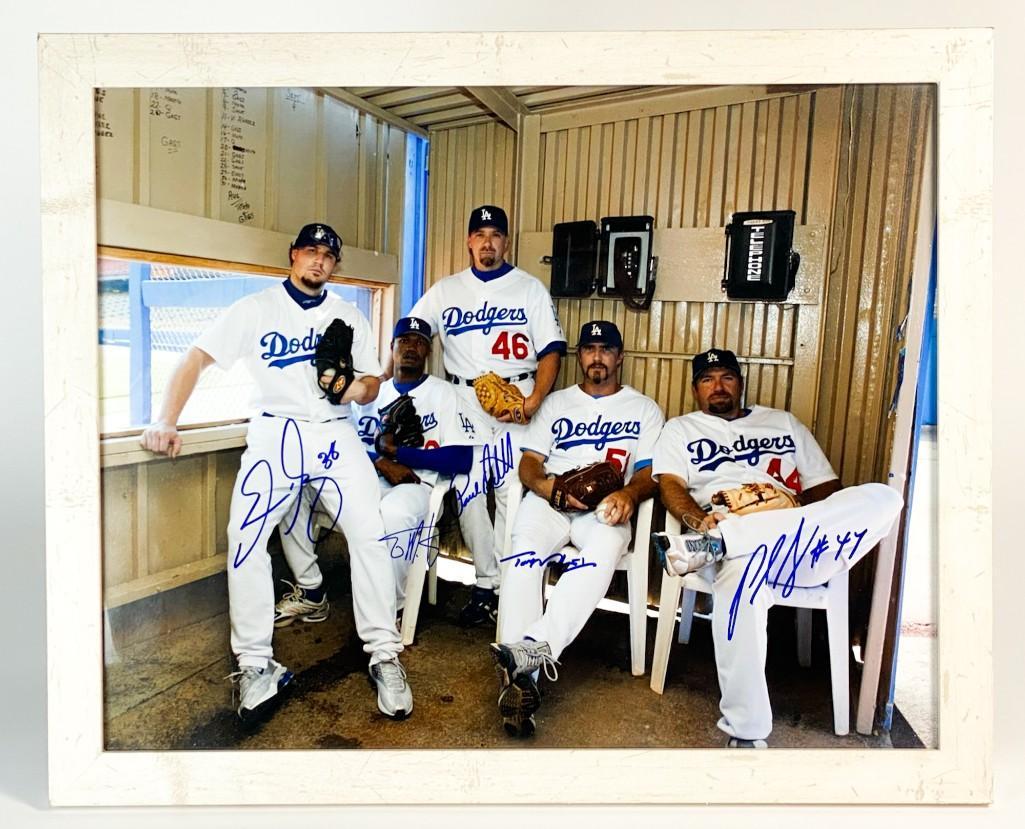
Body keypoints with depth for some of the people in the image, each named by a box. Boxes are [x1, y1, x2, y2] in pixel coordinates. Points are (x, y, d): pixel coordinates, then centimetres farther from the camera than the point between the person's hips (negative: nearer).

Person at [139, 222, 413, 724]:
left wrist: (359, 388, -11)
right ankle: (256, 664, 1)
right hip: (275, 433, -1)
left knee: (368, 534, -13)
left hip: (335, 433, 1)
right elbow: (196, 358, 1)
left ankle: (384, 655, 0)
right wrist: (166, 421, -10)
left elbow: (371, 384, 14)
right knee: (245, 537, -15)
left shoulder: (350, 317, 14)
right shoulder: (255, 309, 7)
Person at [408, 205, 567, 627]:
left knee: (514, 494, -4)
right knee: (468, 494, 2)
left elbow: (551, 351, 1)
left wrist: (535, 400, -15)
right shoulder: (445, 290, 13)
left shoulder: (530, 288, 7)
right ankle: (486, 583, 15)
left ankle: (505, 587, 9)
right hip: (463, 401, 2)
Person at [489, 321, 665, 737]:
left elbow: (650, 473, 8)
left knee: (604, 549, -38)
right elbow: (528, 464, 14)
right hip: (550, 498, 2)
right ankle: (522, 676, -39)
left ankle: (535, 646, -48)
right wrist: (548, 486, -11)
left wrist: (628, 493, -17)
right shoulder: (556, 402, 24)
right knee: (524, 550, -32)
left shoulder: (644, 409, 19)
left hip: (606, 504, -1)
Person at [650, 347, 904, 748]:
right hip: (737, 548, -3)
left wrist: (806, 510, -4)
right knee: (741, 575, -40)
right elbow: (670, 485, 5)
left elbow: (828, 486, 21)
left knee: (882, 498, -24)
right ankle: (746, 736, -28)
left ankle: (713, 544, -34)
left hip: (799, 544, 3)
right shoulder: (681, 429, 22)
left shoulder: (785, 423, 28)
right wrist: (699, 519, -18)